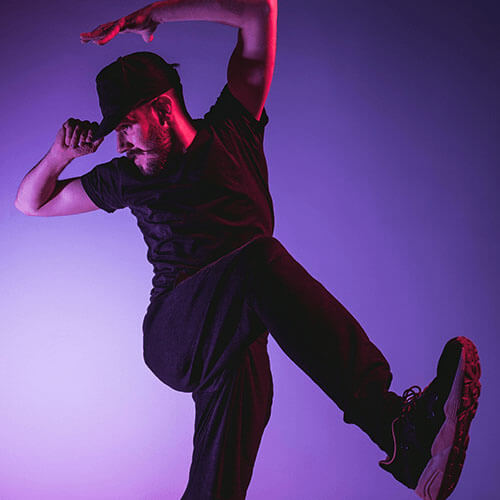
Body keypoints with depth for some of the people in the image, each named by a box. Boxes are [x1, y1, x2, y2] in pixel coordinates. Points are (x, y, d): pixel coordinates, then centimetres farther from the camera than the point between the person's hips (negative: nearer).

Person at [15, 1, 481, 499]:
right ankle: (394, 426, -48)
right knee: (259, 260, -33)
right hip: (173, 337, -2)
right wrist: (60, 153, 10)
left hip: (234, 330, 2)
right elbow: (32, 202, 30)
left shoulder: (230, 131, 13)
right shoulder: (127, 177, 18)